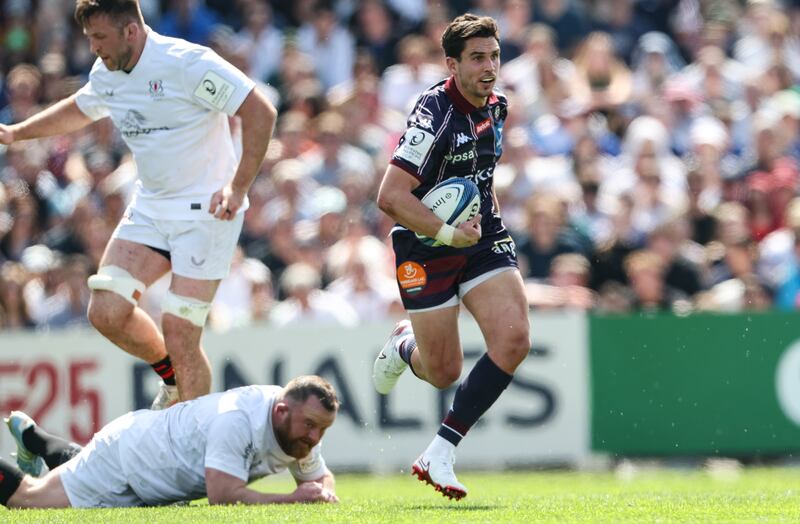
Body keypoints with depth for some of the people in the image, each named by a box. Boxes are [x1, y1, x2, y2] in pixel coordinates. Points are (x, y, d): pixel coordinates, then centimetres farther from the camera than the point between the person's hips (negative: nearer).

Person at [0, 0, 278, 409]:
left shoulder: (188, 64, -19)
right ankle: (172, 376, 22)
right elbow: (77, 110, 29)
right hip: (149, 206, 7)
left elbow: (260, 112, -21)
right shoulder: (106, 75, 5)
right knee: (106, 312, -6)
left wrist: (238, 188, -27)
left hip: (206, 210, -7)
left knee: (178, 335, -14)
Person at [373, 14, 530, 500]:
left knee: (513, 339, -17)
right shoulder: (435, 113, -22)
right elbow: (391, 196, -27)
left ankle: (440, 454, -11)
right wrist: (447, 232, -29)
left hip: (483, 239, 6)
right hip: (427, 248, -6)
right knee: (444, 372, 2)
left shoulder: (496, 106, 3)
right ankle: (404, 344, 41)